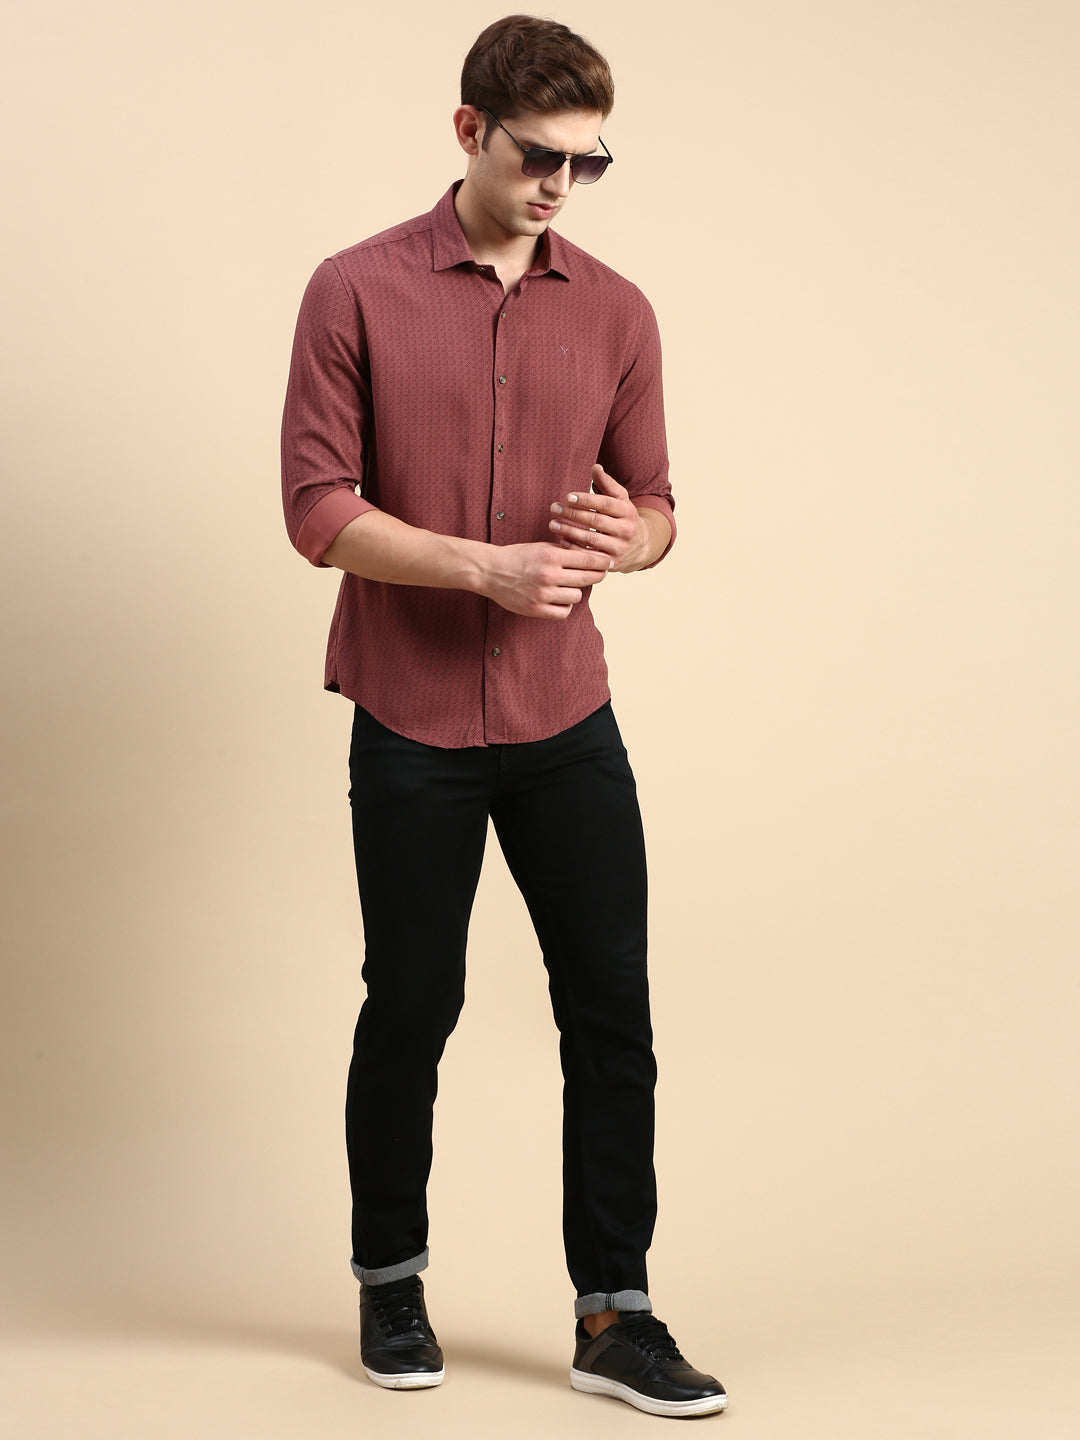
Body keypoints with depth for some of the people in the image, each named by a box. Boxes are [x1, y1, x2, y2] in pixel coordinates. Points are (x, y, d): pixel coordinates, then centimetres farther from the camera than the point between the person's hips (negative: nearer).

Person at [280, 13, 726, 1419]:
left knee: (613, 1015, 1)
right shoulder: (358, 292, -5)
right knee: (410, 1011, 8)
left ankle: (614, 1315, 12)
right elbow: (318, 510, -9)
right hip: (412, 728, -3)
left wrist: (628, 538, -14)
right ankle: (390, 1281, 28)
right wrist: (490, 569, -20)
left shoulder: (615, 312, 6)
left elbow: (654, 503, 11)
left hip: (568, 723, 3)